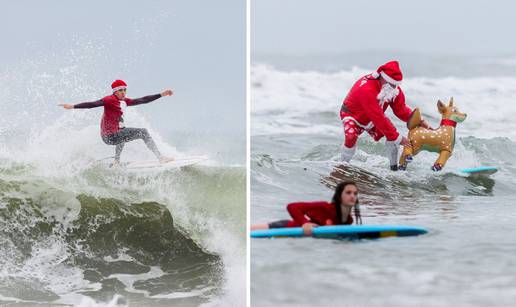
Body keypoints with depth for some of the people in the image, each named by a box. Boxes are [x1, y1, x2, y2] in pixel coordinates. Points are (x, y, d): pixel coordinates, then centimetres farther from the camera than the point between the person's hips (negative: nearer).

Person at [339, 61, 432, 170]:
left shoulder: (394, 89, -18)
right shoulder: (366, 89, -42)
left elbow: (401, 109, -9)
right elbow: (379, 118, -42)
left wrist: (418, 121, -27)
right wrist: (398, 138, -40)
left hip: (372, 117, 6)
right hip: (352, 115, -6)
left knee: (391, 131, -14)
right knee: (351, 137, -32)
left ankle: (394, 166, -3)